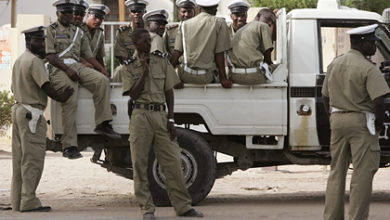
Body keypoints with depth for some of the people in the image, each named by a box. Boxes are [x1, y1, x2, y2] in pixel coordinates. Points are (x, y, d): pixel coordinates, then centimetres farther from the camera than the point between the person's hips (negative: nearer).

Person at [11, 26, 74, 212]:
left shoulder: (19, 60, 18)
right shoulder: (34, 61, -13)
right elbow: (45, 87, -18)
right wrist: (61, 97, -6)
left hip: (18, 109, 10)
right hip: (32, 114, -10)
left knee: (20, 159, 11)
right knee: (33, 159, -8)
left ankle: (17, 201, 13)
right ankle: (29, 202, -10)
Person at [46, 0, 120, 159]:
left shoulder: (78, 32, 24)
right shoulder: (51, 31, 6)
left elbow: (87, 55, 22)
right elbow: (49, 56, -5)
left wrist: (102, 69, 6)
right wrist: (67, 69, -16)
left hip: (77, 67, 5)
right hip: (59, 69, -5)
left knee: (102, 80, -20)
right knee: (70, 103, -21)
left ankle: (102, 124, -21)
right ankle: (69, 146, -21)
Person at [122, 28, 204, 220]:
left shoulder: (162, 62, 9)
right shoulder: (129, 67, 4)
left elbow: (169, 91, 10)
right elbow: (134, 94, -7)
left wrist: (171, 118, 3)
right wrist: (145, 70, -9)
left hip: (160, 114, 2)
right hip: (141, 116, -2)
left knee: (172, 162, -1)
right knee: (140, 164, -1)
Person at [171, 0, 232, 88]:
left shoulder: (185, 24, 8)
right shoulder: (219, 23, 0)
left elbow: (176, 53, 2)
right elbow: (219, 54, -3)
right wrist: (223, 79, 3)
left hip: (186, 77, 2)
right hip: (207, 78, -2)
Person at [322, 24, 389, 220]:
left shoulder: (334, 64, 10)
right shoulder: (368, 69, -13)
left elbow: (325, 98, 16)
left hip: (337, 121, 7)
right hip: (361, 122, -7)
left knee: (336, 172, 14)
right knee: (362, 174, -2)